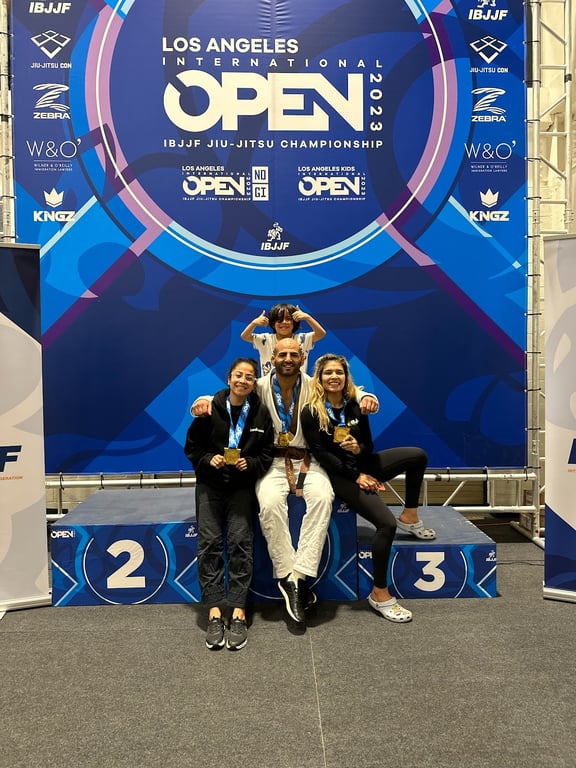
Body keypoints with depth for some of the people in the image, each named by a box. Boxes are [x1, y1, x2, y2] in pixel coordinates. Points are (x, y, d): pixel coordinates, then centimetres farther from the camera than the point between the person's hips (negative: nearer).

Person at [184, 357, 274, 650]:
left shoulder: (261, 412, -1)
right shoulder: (210, 408, -4)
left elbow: (267, 453, 3)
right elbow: (192, 446, 2)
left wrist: (250, 463, -16)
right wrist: (209, 459, -16)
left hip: (242, 485, 0)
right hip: (210, 484, 0)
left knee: (240, 540, -15)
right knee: (209, 542, -12)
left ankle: (238, 611, -12)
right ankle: (214, 612, -12)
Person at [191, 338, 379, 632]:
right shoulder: (260, 387, 5)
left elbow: (350, 391, 7)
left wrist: (367, 398, -18)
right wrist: (204, 400, -17)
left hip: (308, 460, 1)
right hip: (273, 461, 0)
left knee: (322, 497, -31)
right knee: (270, 503, -32)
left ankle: (299, 575, -27)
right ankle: (288, 577, -20)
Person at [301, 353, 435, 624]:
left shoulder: (356, 406, 3)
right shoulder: (311, 412, -10)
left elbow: (369, 445, 7)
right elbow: (321, 454, -13)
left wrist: (358, 448, -19)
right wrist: (356, 476, -15)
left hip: (362, 465, 6)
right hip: (338, 475, -6)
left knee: (418, 456, -8)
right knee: (386, 522, -23)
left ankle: (410, 516, 9)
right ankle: (379, 594, -10)